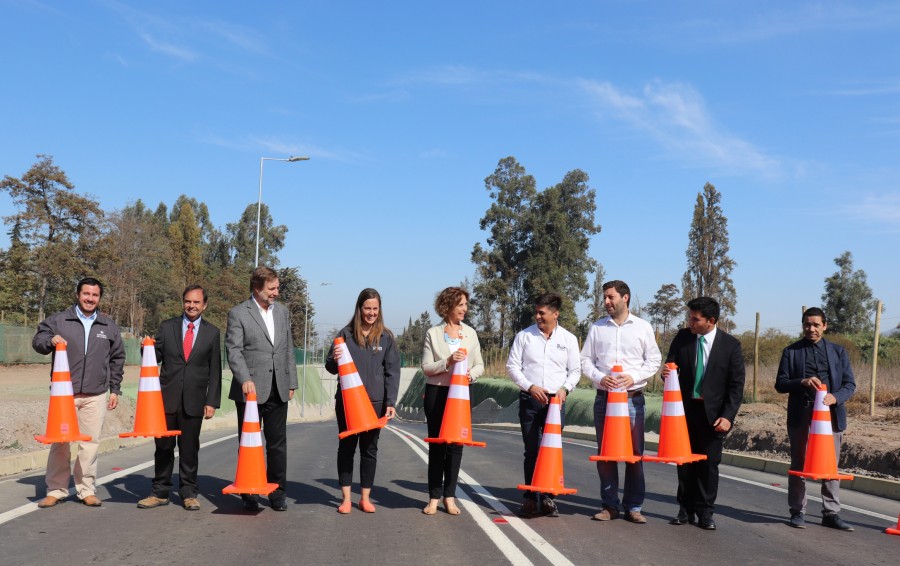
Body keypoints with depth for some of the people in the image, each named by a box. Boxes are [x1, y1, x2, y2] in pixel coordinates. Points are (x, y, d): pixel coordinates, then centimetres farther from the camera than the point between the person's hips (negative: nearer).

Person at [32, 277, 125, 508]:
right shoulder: (58, 320, 5)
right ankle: (56, 490, 11)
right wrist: (50, 340, -18)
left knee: (91, 442, 4)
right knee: (59, 442, 0)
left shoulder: (109, 326, 12)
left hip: (96, 396, 2)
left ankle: (86, 489, 14)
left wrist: (115, 389, 12)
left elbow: (117, 359, 16)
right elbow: (37, 341, 5)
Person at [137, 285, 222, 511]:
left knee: (190, 449, 6)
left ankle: (189, 493, 16)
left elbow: (215, 371, 4)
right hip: (167, 398, 1)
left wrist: (212, 402, -1)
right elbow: (154, 357, 7)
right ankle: (160, 492, 17)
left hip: (194, 401, -1)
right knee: (163, 446, 6)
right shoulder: (167, 327, 6)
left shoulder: (212, 333, 5)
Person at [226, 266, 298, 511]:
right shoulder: (238, 314, -5)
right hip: (250, 390, -4)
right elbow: (233, 351, -11)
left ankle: (277, 492, 18)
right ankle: (249, 493, 16)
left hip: (278, 390, 4)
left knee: (278, 444, 8)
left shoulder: (283, 312, 12)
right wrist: (245, 380, -23)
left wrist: (291, 383, 13)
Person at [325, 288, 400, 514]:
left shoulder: (386, 337, 2)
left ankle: (366, 497, 17)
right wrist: (334, 360, -15)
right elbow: (330, 367, 9)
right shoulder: (346, 334, 3)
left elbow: (392, 372, 1)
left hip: (375, 402, 0)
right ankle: (346, 497, 13)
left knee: (369, 449, 7)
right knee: (346, 447, 5)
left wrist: (390, 402, -7)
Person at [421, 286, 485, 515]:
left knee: (456, 444, 4)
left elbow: (480, 365, 8)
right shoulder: (433, 333, 0)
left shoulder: (470, 333, 8)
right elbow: (426, 367, -4)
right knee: (436, 444, 3)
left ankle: (449, 496, 14)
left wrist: (471, 374, -14)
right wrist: (448, 362, -19)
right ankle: (434, 497, 10)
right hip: (437, 393, -2)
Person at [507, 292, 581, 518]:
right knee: (531, 450, 2)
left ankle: (548, 498, 11)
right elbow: (512, 366, 2)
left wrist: (564, 388, -9)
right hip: (529, 400, 0)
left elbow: (575, 371, 9)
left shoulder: (568, 339, 6)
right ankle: (530, 498, 10)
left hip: (556, 401, 1)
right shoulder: (524, 336, 3)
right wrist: (530, 387, -10)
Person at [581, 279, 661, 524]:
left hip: (633, 398, -1)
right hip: (604, 397, 2)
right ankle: (609, 505, 13)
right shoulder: (597, 327, 9)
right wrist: (600, 377, -10)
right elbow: (586, 359, 8)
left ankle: (633, 506, 8)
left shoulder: (643, 327, 5)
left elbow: (654, 360, 4)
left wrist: (633, 377, -10)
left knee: (635, 453, 0)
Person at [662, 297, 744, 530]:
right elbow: (670, 365, 6)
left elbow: (736, 385, -5)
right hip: (685, 408, 2)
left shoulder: (730, 344, -7)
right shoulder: (682, 337, 0)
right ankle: (686, 509, 20)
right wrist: (667, 372, -19)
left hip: (713, 413, -2)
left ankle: (705, 512, 15)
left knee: (709, 463, 3)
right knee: (685, 461, 9)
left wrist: (727, 416, -12)